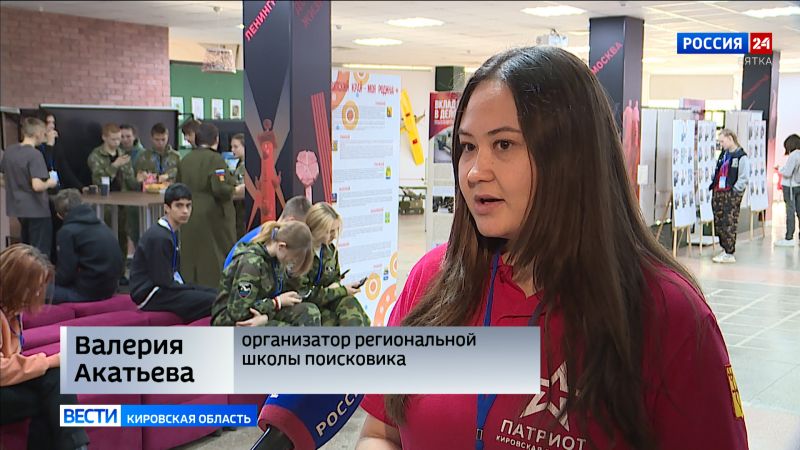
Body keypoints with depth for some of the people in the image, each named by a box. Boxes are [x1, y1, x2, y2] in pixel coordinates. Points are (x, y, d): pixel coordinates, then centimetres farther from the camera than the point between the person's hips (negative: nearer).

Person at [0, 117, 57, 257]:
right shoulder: (34, 155, -20)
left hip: (18, 208, 8)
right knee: (41, 252, 2)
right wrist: (50, 183, -9)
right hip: (36, 209, -8)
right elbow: (37, 186, -28)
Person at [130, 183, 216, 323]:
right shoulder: (159, 237, -19)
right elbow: (165, 283, -19)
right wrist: (194, 289, -9)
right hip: (151, 296, -10)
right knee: (211, 301, -21)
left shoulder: (172, 233, 11)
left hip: (167, 287, 10)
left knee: (215, 293, 8)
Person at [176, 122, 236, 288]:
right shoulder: (215, 159, -14)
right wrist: (232, 188, -2)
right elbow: (221, 188, -22)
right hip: (212, 217, -6)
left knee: (191, 256, 12)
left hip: (189, 218, 6)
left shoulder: (185, 160, 4)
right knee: (216, 257, 3)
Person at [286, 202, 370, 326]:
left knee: (349, 304, -21)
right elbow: (304, 294, -17)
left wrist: (336, 286, -9)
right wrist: (342, 290, -15)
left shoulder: (330, 249, 1)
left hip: (324, 301, 6)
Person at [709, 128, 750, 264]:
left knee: (729, 225, -6)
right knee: (718, 223, 10)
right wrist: (712, 185, 11)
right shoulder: (723, 154, 15)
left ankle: (729, 254, -1)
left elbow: (744, 178, -12)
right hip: (718, 193, 8)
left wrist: (734, 191, -12)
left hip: (731, 195, -8)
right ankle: (724, 249, 21)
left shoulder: (741, 157, -9)